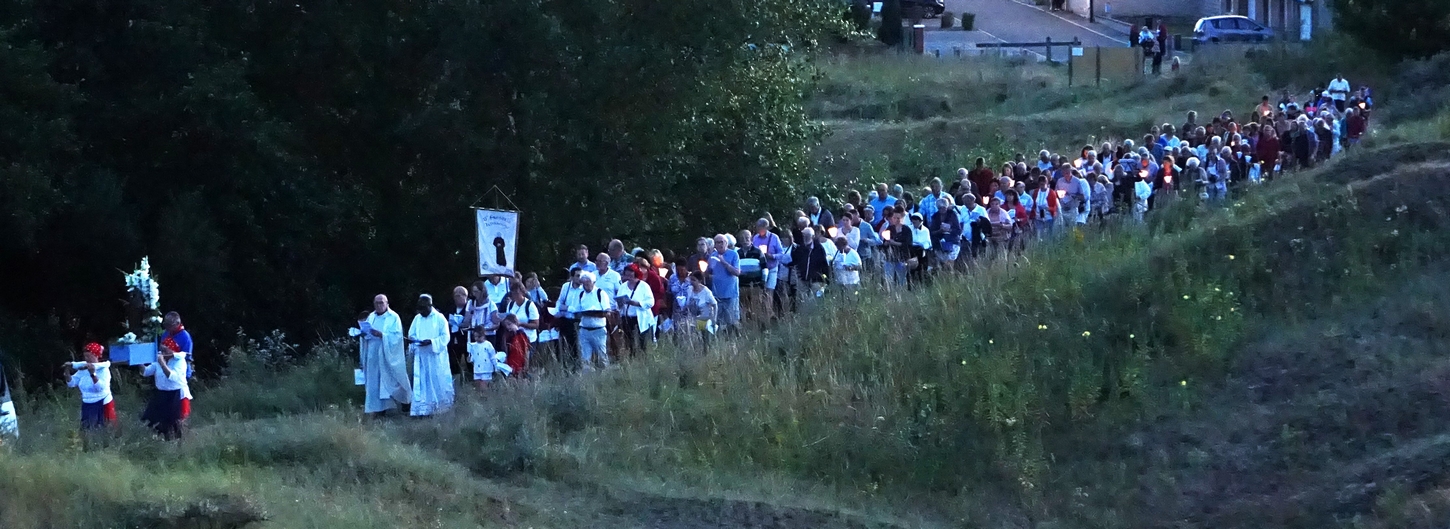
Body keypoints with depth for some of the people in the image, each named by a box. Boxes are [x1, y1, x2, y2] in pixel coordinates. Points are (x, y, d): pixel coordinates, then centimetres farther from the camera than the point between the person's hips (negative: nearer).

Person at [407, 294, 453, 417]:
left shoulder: (440, 319, -3)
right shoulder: (417, 319, 12)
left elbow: (445, 337, -8)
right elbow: (412, 335, 15)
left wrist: (431, 342, -21)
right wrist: (411, 340, -9)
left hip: (436, 357, -4)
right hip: (421, 357, 4)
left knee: (438, 383, -1)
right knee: (420, 384, -1)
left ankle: (441, 409, 8)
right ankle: (423, 410, -1)